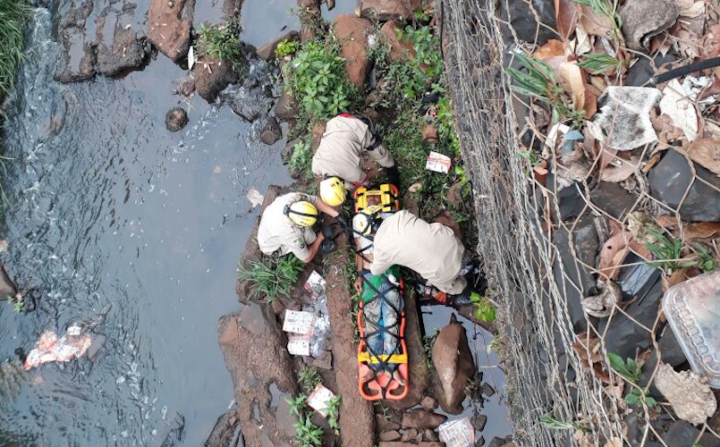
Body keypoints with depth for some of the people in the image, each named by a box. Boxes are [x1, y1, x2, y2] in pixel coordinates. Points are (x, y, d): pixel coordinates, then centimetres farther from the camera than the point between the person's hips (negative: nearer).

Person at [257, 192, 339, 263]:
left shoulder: (292, 197, -34)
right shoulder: (290, 233, -43)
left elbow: (316, 201, -16)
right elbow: (306, 258, -26)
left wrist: (336, 215, -23)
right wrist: (320, 237, -17)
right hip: (272, 247, -6)